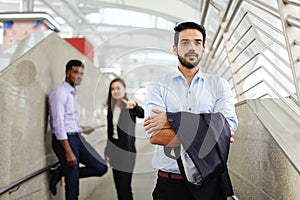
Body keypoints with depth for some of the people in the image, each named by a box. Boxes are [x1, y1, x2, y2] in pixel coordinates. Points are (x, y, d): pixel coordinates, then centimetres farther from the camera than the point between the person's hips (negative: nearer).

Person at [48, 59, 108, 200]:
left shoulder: (73, 93, 17)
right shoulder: (59, 93, -11)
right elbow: (58, 124, -19)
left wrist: (81, 129, 17)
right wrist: (68, 151, -22)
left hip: (77, 138, 9)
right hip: (64, 140, -8)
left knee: (101, 168, 2)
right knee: (73, 181, -4)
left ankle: (61, 173, 11)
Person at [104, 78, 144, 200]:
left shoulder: (130, 107, -10)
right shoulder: (111, 108, 8)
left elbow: (144, 115, -31)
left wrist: (135, 106, -50)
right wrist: (107, 151, 15)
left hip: (126, 150, -6)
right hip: (114, 150, 6)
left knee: (124, 187, -6)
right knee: (118, 185, 12)